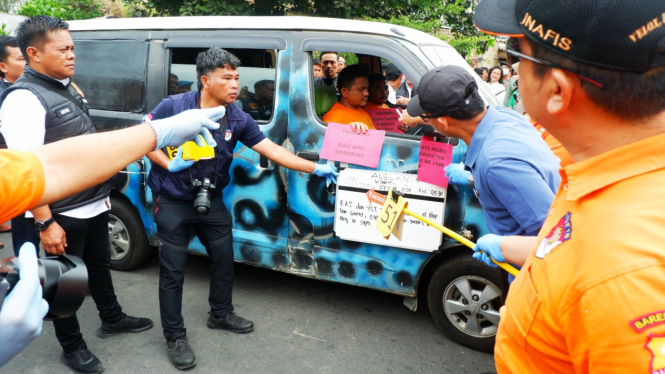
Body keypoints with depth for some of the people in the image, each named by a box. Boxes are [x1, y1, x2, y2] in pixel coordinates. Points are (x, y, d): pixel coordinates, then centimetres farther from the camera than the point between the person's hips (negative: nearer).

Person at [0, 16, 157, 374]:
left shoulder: (67, 86, 8)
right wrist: (45, 223, -26)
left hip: (95, 203, 9)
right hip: (63, 214, -8)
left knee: (99, 264, 24)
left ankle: (112, 318, 44)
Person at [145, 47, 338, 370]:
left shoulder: (238, 119, -5)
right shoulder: (174, 107, -16)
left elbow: (272, 150, -7)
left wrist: (315, 168, -12)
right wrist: (169, 164, -21)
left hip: (212, 202, 5)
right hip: (173, 203, -4)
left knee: (224, 258, 15)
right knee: (173, 271, 2)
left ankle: (220, 314, 40)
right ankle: (175, 336, 20)